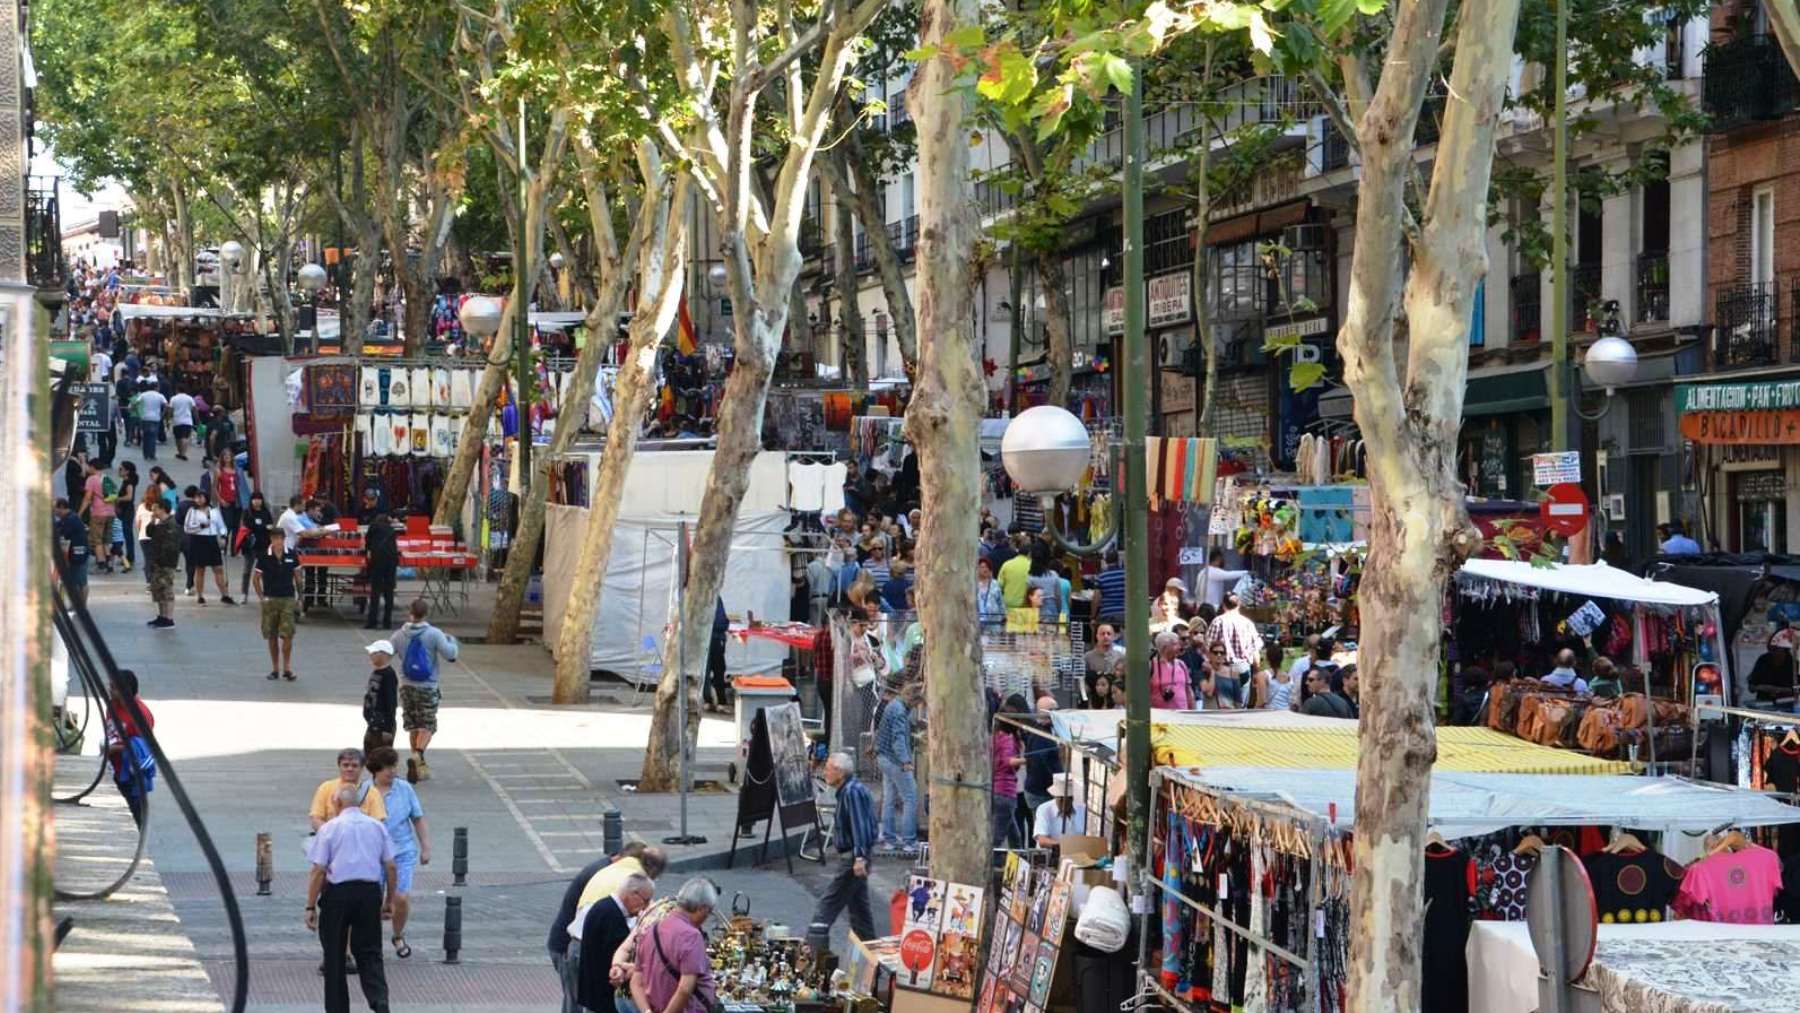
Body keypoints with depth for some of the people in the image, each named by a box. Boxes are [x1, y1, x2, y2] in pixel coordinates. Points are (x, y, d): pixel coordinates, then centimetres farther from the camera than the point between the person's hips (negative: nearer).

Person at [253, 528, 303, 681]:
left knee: (287, 635, -7)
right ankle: (275, 669, 17)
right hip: (270, 600, 0)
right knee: (272, 636, 7)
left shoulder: (292, 555, -1)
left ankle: (287, 668, 3)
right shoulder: (264, 557, -4)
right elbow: (255, 578, 4)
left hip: (288, 599, 0)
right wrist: (261, 596, 0)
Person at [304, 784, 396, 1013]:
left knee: (334, 956, 9)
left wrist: (310, 906, -3)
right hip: (370, 891, 3)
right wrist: (390, 899, 18)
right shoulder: (377, 826, 6)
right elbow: (390, 867, 7)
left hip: (337, 893, -3)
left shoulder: (329, 828, -4)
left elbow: (319, 871, -7)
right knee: (369, 953, 8)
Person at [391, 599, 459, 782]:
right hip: (427, 688, -4)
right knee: (427, 726, 1)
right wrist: (451, 640, 7)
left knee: (413, 726, 15)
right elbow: (450, 655, -13)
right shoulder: (434, 634, -12)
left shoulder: (399, 635, -3)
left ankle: (420, 765, 21)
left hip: (406, 686, 4)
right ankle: (417, 755, -24)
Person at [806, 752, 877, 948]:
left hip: (852, 858, -11)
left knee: (828, 903, -8)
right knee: (859, 905, 15)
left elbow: (859, 826, -25)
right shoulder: (850, 790, 14)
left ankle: (814, 948, -9)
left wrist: (859, 857, -30)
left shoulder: (852, 792, -18)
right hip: (855, 856, 11)